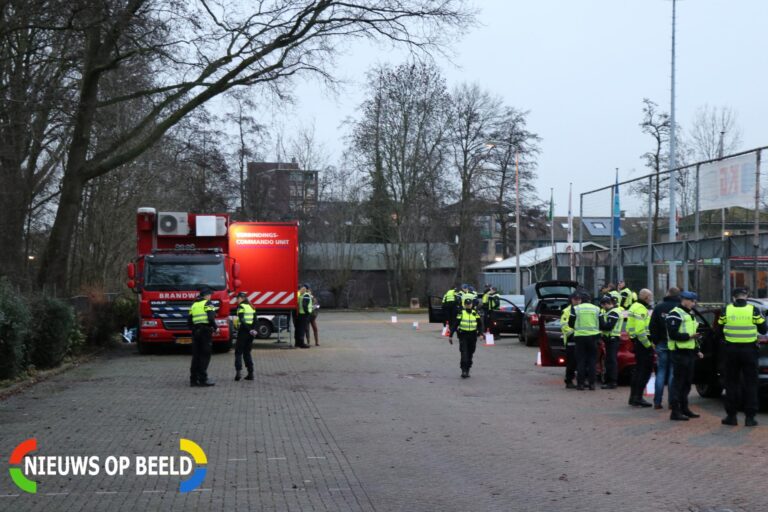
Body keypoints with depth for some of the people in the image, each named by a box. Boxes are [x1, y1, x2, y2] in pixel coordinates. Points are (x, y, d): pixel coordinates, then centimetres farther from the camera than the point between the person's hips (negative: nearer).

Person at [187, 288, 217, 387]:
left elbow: (189, 320, 14)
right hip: (206, 331, -7)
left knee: (196, 356, 10)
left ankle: (194, 379, 10)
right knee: (205, 356, -5)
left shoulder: (194, 305, 17)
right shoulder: (207, 304, -4)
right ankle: (203, 379, -7)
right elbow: (211, 318, -16)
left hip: (195, 331, 7)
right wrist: (215, 327, -2)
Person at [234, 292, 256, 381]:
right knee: (247, 353, 13)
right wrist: (252, 329, 6)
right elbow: (255, 321, 11)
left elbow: (241, 320, -17)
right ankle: (250, 373, 7)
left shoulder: (241, 307, -7)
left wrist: (249, 330, -19)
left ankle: (238, 371, -16)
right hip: (250, 332, 6)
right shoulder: (251, 307, 14)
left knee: (238, 352, -1)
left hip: (243, 331, -6)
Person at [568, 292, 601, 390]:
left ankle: (580, 383, 2)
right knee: (592, 360, 8)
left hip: (580, 336, -1)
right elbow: (601, 324, 7)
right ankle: (591, 383, 4)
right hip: (593, 336, 1)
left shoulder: (576, 309, -2)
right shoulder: (597, 309, 3)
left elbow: (570, 323, 3)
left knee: (580, 361, 5)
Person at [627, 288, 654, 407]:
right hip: (643, 343, -11)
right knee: (645, 370, -6)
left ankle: (633, 397, 22)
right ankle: (638, 397, -7)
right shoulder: (641, 309, -17)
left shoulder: (635, 306, 17)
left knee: (639, 369, 17)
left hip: (637, 342, 11)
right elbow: (640, 330, -24)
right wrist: (649, 345, -20)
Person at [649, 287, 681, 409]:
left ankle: (657, 401, 3)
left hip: (662, 344, 2)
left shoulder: (659, 307, 3)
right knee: (673, 372, 2)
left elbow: (652, 327, 3)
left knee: (661, 372, 6)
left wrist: (655, 341, 9)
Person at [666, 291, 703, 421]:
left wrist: (697, 350, 21)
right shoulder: (675, 314, -11)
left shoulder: (689, 314, 21)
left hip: (689, 353, 10)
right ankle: (675, 411, -6)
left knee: (686, 382, 15)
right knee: (678, 382, -8)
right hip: (679, 353, -10)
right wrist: (689, 336, -23)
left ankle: (684, 408, 24)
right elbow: (673, 334, -19)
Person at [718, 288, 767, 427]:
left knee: (732, 383, 10)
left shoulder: (726, 310, -3)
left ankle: (731, 416, 10)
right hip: (749, 350, -1)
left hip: (731, 350, 1)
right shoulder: (753, 310, -7)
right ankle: (750, 417, 3)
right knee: (750, 384, 6)